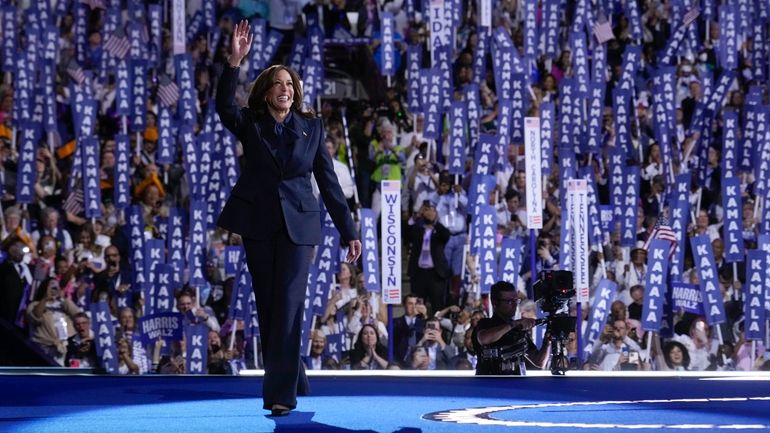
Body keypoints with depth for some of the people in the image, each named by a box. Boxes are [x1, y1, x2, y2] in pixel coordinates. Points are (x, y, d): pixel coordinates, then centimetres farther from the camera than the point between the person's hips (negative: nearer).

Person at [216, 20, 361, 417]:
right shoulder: (250, 124, 3)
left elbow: (328, 181, 6)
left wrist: (349, 232, 3)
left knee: (289, 306, -10)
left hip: (298, 225, -1)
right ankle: (292, 383, 22)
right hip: (258, 224, 2)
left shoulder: (311, 128, 4)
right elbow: (224, 105, -19)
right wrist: (235, 61, -31)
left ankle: (281, 394, -15)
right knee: (267, 306, 7)